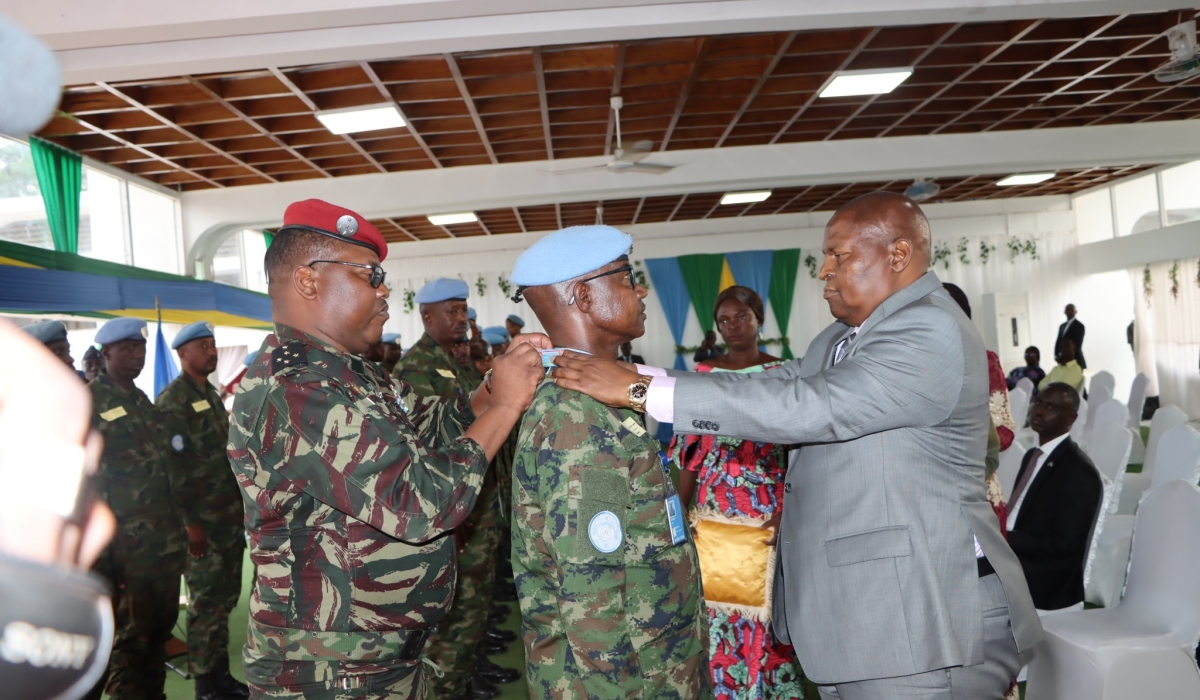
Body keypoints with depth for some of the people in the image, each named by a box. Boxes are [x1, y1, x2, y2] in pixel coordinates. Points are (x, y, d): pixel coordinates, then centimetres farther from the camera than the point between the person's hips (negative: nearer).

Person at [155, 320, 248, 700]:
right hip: (202, 521, -8)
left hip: (230, 515, 8)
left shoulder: (212, 394, 15)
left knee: (225, 597, 13)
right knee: (206, 601, 1)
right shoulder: (172, 400, -11)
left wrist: (239, 508, 16)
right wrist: (190, 523, -17)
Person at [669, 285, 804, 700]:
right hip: (714, 515, 2)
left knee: (768, 617, 1)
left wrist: (788, 510, -15)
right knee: (719, 613, 5)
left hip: (769, 516, -2)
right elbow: (690, 453, 8)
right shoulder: (703, 375, 7)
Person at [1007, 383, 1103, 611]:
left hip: (1047, 584, -8)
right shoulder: (1032, 456, 15)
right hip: (1011, 557, 8)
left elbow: (1065, 546, -18)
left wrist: (1005, 540, -20)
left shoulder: (1079, 472, -13)